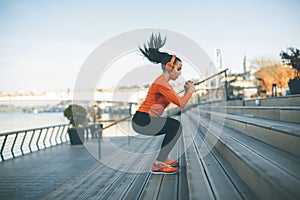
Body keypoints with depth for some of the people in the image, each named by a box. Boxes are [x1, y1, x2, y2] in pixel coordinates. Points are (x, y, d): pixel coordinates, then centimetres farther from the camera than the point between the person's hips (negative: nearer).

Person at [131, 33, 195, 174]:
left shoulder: (164, 82, 17)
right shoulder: (161, 83, -16)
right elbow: (181, 103, -20)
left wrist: (186, 91, 8)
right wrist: (190, 90, -3)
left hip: (144, 120, 10)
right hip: (142, 121, -10)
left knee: (175, 126, 17)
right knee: (176, 126, -18)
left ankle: (162, 159, 17)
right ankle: (158, 165, -15)